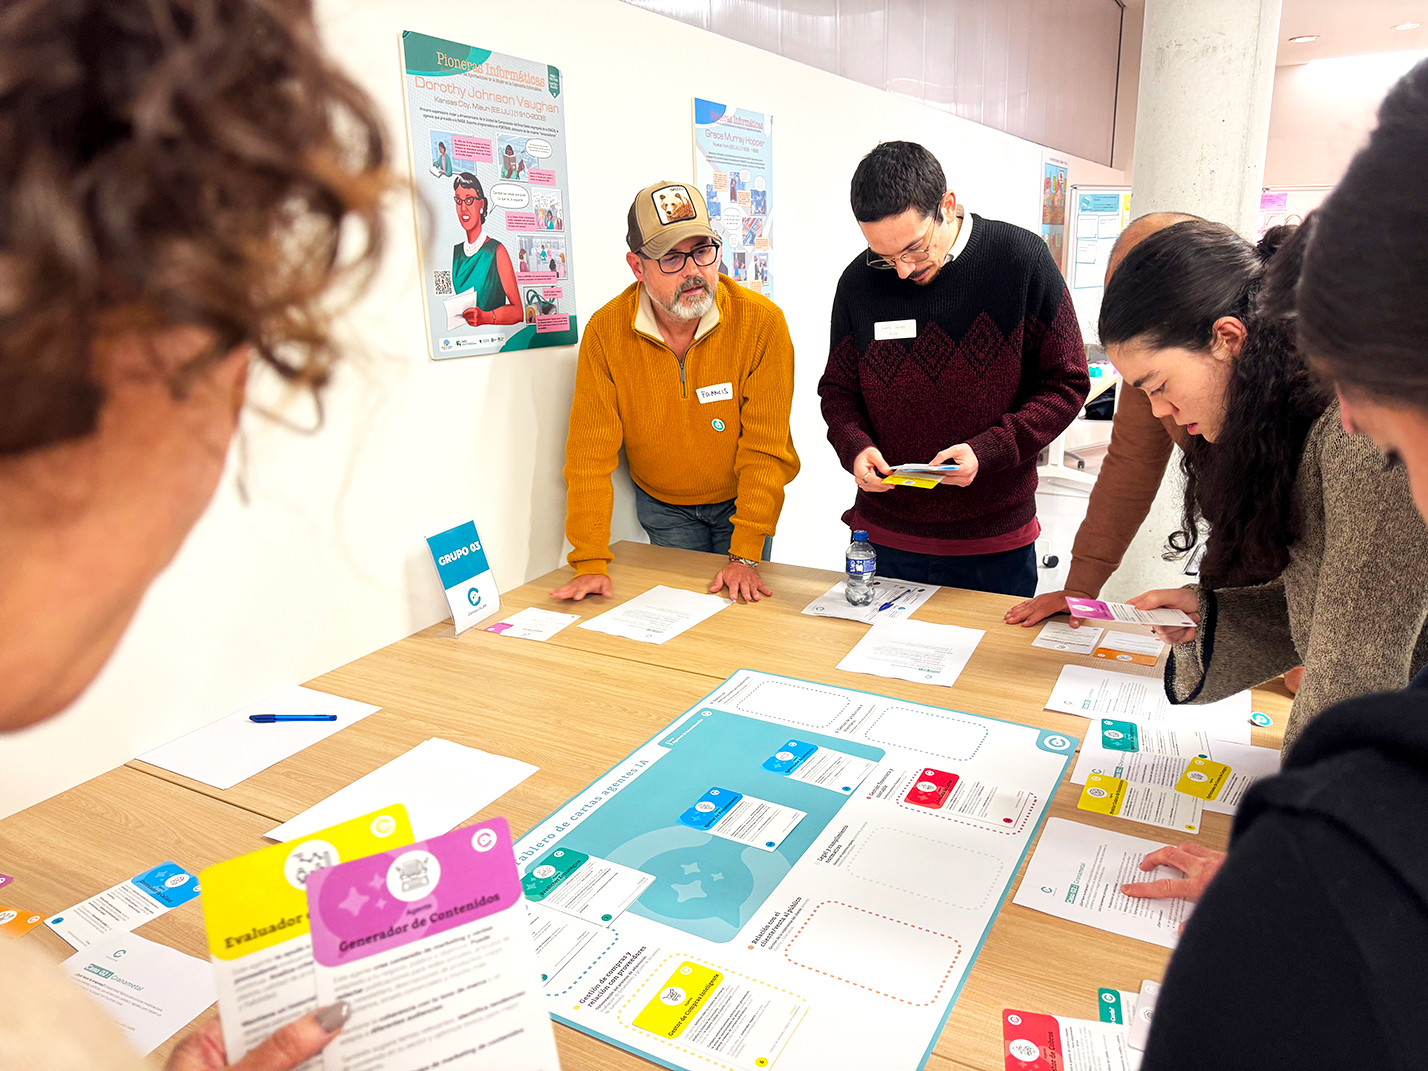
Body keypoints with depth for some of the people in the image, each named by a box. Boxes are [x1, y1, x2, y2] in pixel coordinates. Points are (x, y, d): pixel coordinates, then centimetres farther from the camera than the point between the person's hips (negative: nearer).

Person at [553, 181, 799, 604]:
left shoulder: (762, 321, -23)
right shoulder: (605, 331, -19)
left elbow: (765, 449, -21)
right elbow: (591, 454, -17)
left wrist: (745, 556, -26)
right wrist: (591, 562, -23)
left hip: (744, 501, -1)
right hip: (662, 508, 1)